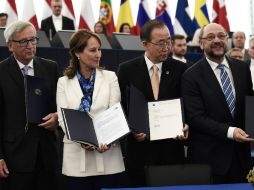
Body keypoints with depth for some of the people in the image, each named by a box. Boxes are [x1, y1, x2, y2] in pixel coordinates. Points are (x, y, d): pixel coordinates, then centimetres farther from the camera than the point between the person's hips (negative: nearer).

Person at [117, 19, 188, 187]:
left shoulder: (180, 69, 5)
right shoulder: (127, 70, 3)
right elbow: (121, 107, 4)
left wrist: (185, 125, -11)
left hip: (172, 149, 1)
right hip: (140, 148, -1)